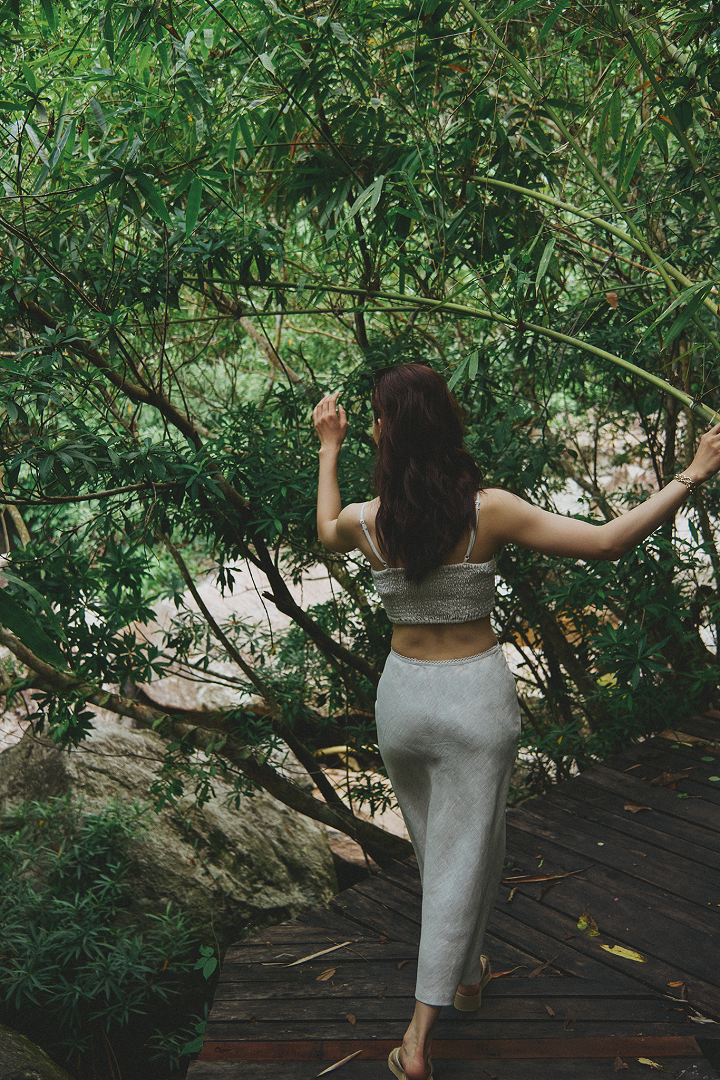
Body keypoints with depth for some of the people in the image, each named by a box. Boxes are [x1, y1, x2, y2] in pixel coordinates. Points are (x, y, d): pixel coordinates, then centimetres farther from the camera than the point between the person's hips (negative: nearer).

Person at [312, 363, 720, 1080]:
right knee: (463, 857, 9)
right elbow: (607, 542, -16)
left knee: (434, 844, 25)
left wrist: (329, 448, 25)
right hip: (475, 697, -3)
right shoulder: (489, 511, -18)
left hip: (402, 692, 3)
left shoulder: (367, 521, -10)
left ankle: (467, 971, 49)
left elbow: (326, 529, 15)